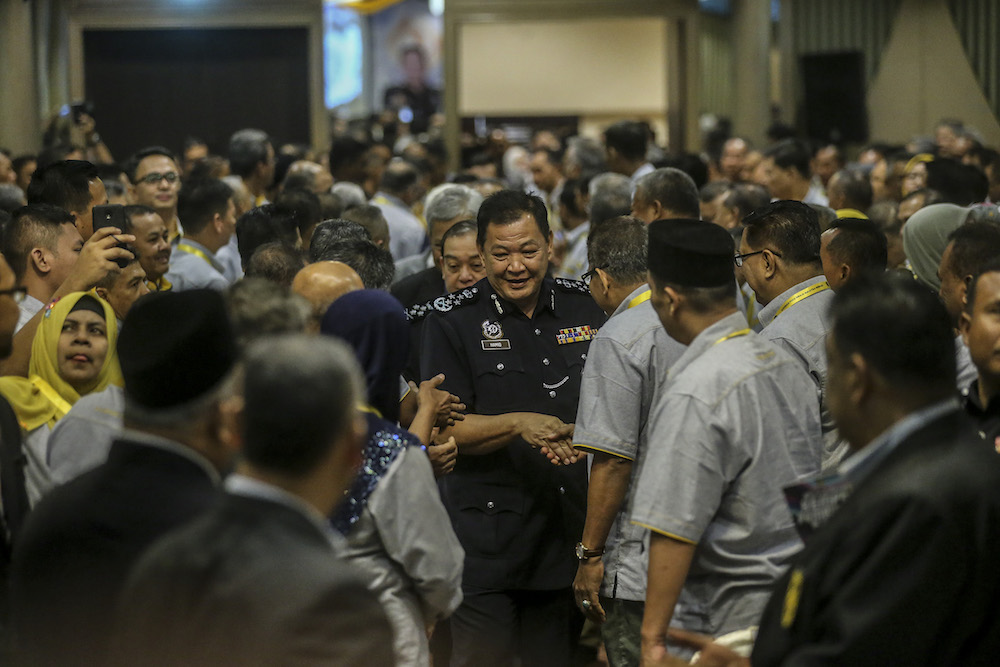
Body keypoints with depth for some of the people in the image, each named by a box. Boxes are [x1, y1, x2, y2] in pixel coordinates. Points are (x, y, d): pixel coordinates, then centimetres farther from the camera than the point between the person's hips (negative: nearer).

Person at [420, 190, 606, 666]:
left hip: (568, 532, 4)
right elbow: (443, 428, -9)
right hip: (485, 539, -3)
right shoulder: (452, 320, -4)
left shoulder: (582, 306, 7)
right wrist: (519, 424, -23)